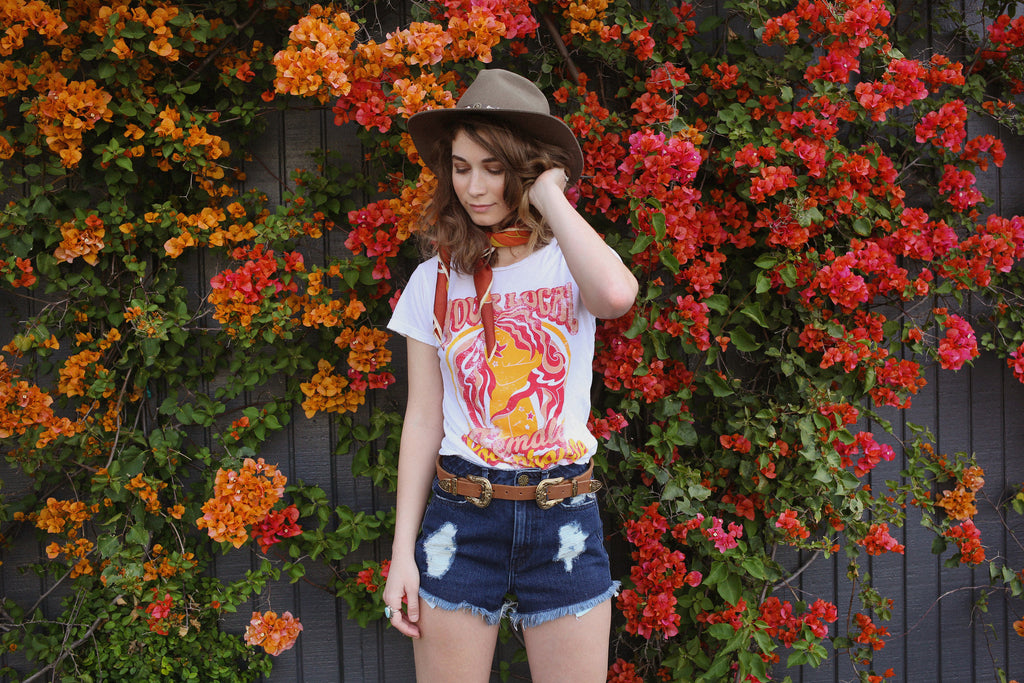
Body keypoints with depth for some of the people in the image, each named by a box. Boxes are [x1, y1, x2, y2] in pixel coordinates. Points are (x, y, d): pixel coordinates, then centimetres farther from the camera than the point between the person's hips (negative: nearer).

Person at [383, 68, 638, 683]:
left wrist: (549, 196, -15)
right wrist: (402, 553, 2)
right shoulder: (435, 281, 5)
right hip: (460, 517, 1)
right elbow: (423, 422, 5)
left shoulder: (568, 263, -1)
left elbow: (617, 295, -27)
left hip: (563, 517, -1)